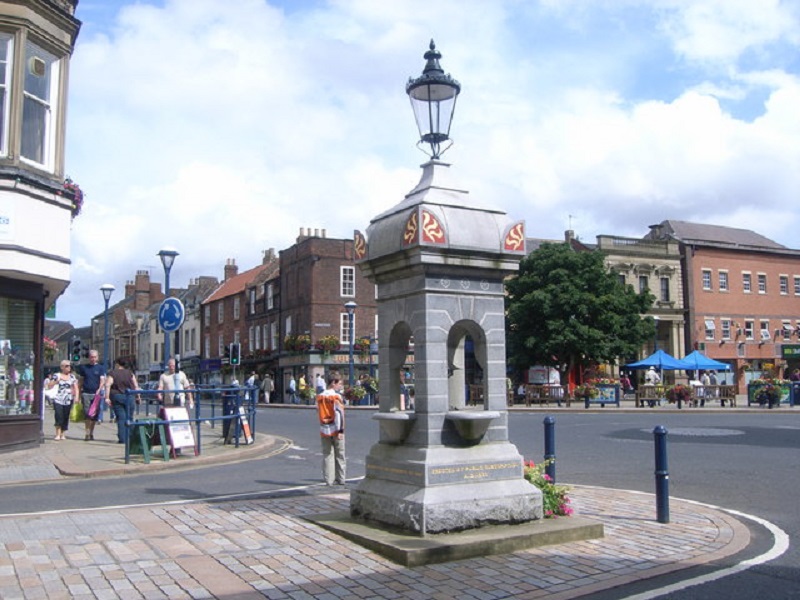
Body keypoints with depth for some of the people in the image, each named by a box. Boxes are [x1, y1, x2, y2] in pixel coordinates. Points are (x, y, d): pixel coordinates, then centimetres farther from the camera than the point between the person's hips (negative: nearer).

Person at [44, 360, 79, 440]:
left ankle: (63, 434, 11)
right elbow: (49, 386, 6)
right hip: (58, 400, -2)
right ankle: (58, 434, -7)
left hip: (68, 401, 2)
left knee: (66, 418, 3)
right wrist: (56, 381, -9)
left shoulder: (72, 377, 13)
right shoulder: (56, 375, 6)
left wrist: (76, 396, -4)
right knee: (59, 417, -13)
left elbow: (76, 388, 12)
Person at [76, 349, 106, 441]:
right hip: (86, 393, 0)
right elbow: (81, 381, 16)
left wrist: (99, 390, -20)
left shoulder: (101, 368, 8)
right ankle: (87, 433, -8)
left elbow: (102, 380, -2)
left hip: (96, 393, 0)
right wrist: (79, 393, 10)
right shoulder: (84, 367, 13)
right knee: (87, 413, -8)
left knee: (95, 415, 4)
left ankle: (91, 433, 17)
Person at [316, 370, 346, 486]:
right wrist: (341, 429, -16)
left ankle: (328, 480, 5)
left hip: (324, 430, 4)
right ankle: (340, 479, 13)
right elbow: (339, 413, -17)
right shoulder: (336, 396, -12)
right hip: (336, 430, -4)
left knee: (327, 455, 7)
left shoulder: (319, 396, 6)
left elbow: (318, 412, 10)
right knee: (339, 455, 7)